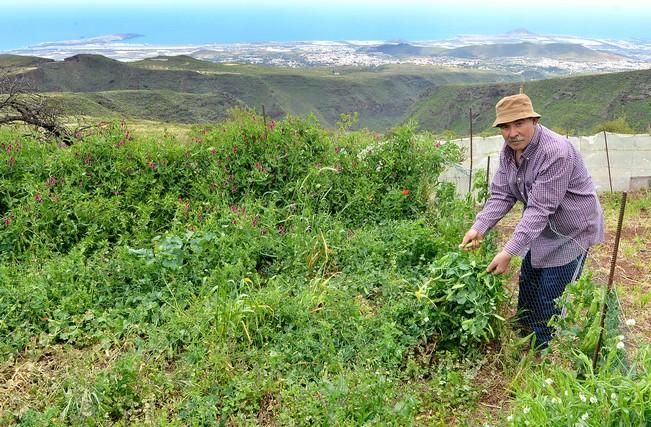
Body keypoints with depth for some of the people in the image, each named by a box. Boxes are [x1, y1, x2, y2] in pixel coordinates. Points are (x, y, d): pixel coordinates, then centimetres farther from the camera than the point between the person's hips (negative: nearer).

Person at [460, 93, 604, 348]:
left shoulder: (556, 152, -33)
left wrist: (508, 252, -39)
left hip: (571, 231, -8)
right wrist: (478, 228, -24)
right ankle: (524, 334, 44)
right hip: (541, 229, 8)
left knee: (551, 300, -1)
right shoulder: (509, 150, -7)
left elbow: (540, 209, -35)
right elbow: (501, 195, -8)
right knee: (527, 283, 22)